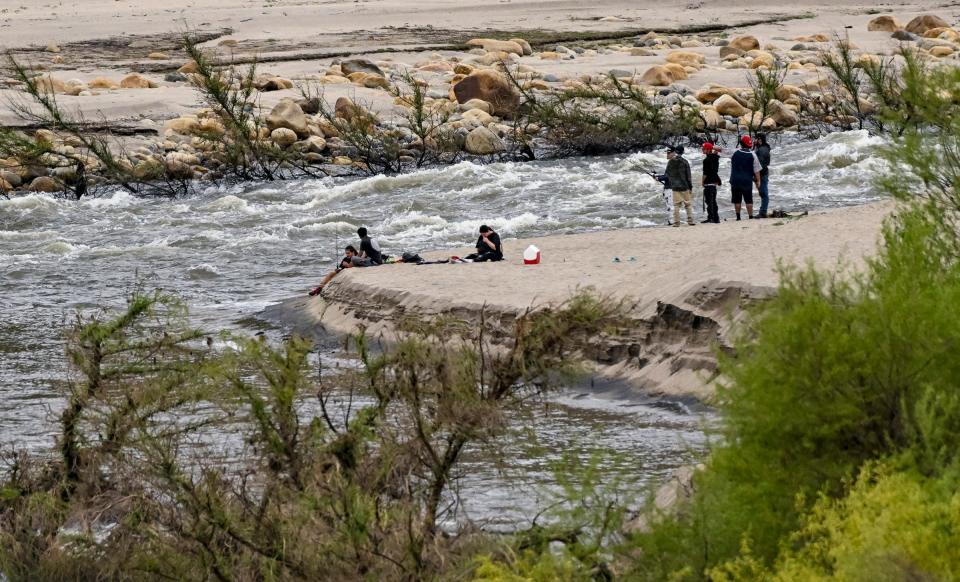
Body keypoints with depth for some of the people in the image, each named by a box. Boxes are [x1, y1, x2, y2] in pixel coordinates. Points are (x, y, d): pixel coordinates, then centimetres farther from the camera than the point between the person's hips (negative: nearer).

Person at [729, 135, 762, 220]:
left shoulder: (735, 153, -2)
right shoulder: (752, 156, -6)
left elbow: (732, 167, 10)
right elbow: (756, 170, -4)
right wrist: (758, 181, 3)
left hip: (735, 180, 1)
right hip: (747, 181, -1)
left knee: (737, 200, 8)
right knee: (749, 200, 4)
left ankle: (738, 217, 9)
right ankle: (750, 216, 1)